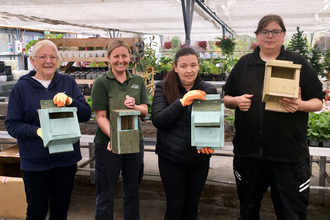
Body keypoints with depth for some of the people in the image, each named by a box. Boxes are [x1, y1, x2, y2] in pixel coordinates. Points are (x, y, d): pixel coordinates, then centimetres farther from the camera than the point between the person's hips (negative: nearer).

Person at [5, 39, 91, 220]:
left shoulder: (68, 83, 3)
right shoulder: (21, 88, -2)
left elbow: (86, 115, -3)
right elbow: (12, 125, -5)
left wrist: (69, 101, -22)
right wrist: (37, 131, -23)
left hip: (66, 158, 2)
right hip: (35, 162, -2)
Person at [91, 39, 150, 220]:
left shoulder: (138, 81, 7)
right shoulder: (101, 83, -5)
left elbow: (145, 111, 2)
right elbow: (100, 116, -11)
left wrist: (134, 106, -21)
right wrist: (113, 137, -28)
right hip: (108, 144, -4)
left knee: (132, 192, 17)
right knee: (105, 195, 7)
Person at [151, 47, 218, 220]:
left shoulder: (208, 90, 0)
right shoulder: (163, 88, -5)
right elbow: (157, 120, -16)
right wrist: (182, 101, -28)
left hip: (200, 159, 2)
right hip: (171, 158, -2)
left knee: (192, 205, 15)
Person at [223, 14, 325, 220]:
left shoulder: (298, 63, 2)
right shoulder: (244, 64, 9)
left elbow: (318, 101, 3)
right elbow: (226, 99, 13)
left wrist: (301, 105, -18)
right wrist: (237, 101, -9)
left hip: (289, 155, -2)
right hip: (248, 152, 3)